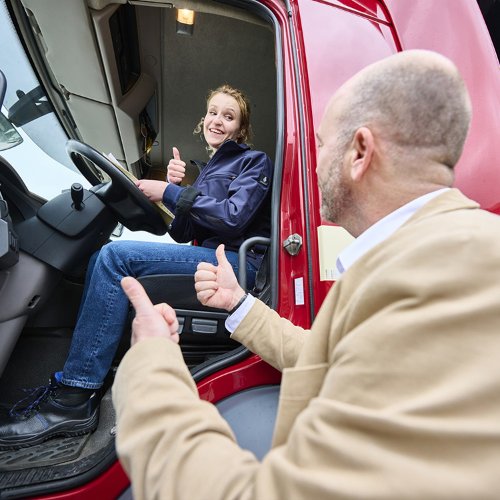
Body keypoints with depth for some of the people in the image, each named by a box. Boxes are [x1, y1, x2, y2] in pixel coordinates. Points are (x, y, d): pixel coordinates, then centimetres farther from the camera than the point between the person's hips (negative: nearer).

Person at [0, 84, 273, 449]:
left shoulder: (254, 161, 5)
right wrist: (175, 187, 2)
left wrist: (170, 193, -10)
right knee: (102, 261, -4)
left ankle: (73, 399, -17)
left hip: (237, 261, -8)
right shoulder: (209, 170, 27)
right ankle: (74, 383, -6)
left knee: (117, 256, -23)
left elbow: (233, 218, -15)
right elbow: (182, 234, 18)